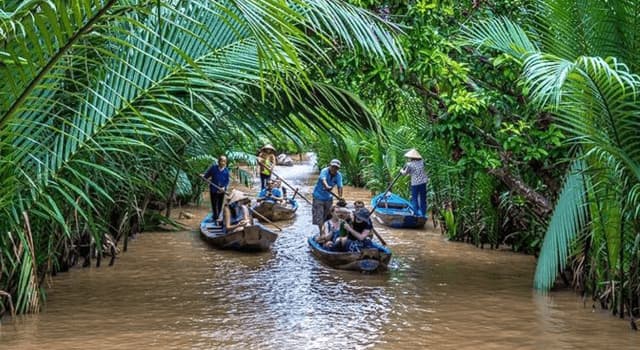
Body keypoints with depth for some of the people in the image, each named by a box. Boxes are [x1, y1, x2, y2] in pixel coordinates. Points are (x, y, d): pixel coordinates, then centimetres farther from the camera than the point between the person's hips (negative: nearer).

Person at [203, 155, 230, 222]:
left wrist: (224, 187, -14)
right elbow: (207, 174, 0)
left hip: (221, 190, 2)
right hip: (213, 189, -2)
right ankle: (216, 217, 9)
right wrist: (203, 177, -19)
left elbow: (227, 180, 1)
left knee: (220, 204, 11)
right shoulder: (214, 167, -7)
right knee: (214, 204, 0)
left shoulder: (226, 170, -2)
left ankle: (217, 216, 27)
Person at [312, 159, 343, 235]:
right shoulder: (324, 171, -23)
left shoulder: (338, 175, -9)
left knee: (326, 216, 15)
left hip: (328, 197, 5)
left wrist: (340, 197, -34)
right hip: (318, 196, -5)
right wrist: (327, 186, -65)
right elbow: (323, 179, -44)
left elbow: (339, 187, -18)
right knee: (319, 216, -9)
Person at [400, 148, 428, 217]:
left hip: (415, 183, -5)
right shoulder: (421, 162, 3)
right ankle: (423, 213, 18)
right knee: (423, 198, 13)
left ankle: (416, 213, 2)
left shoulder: (410, 164, -9)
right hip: (423, 183, 5)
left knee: (414, 198, 6)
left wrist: (401, 171, 25)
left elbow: (405, 173, 1)